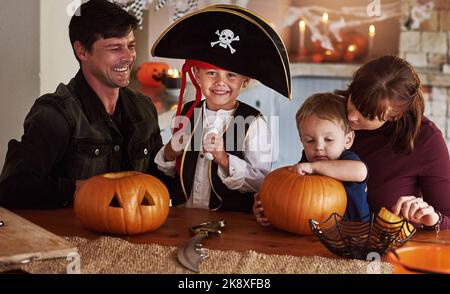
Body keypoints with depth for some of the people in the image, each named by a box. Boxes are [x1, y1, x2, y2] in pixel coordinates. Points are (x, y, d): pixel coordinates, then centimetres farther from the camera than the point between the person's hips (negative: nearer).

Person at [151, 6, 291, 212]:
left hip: (233, 218, -3)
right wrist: (169, 154, -3)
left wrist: (225, 160, -19)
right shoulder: (186, 113, 7)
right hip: (183, 217, 3)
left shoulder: (253, 123, -6)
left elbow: (262, 183, -8)